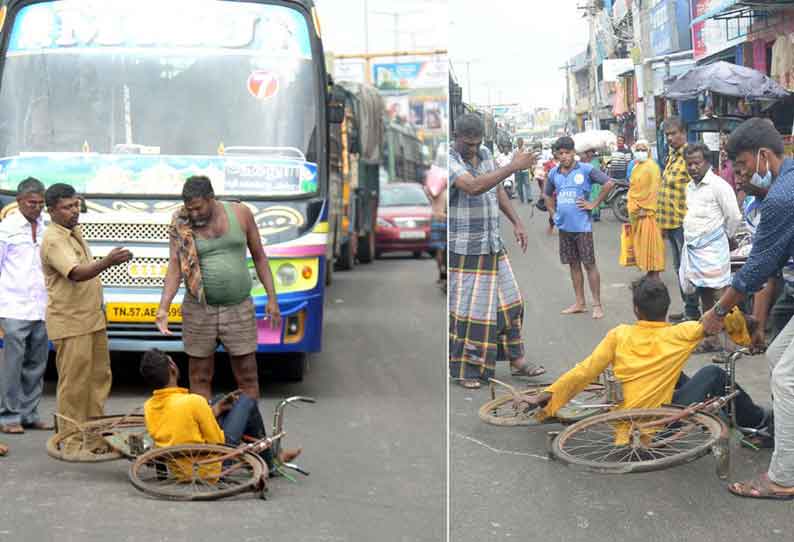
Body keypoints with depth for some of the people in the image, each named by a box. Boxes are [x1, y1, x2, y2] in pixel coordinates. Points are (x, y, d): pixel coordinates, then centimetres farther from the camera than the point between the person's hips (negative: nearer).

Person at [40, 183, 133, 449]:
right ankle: (73, 444, 3)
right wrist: (107, 262, -47)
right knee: (74, 385, -4)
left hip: (92, 319, 9)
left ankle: (96, 437, 24)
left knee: (99, 379, 14)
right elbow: (76, 274, -32)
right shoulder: (54, 240, -18)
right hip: (70, 324, -9)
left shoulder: (75, 231, 12)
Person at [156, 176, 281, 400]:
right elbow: (174, 268, -7)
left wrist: (272, 298, 1)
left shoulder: (241, 214, 0)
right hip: (199, 311, 0)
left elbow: (259, 257, 6)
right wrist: (163, 308, -20)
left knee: (247, 376, 5)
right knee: (200, 376, 7)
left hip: (239, 308, 0)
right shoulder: (181, 226, -2)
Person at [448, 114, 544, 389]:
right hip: (463, 249, -7)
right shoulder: (449, 160, -17)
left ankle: (517, 360, 21)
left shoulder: (484, 154, 7)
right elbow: (473, 187, -34)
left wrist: (517, 222, 13)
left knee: (507, 301, 11)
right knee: (466, 307, -1)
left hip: (492, 244, 8)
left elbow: (497, 190, 19)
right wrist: (514, 166, -32)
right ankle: (464, 369, 11)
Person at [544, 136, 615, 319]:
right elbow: (547, 195, 24)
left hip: (582, 225, -5)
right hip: (564, 226, 5)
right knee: (573, 264, 12)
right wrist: (553, 213, 12)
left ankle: (597, 304, 4)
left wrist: (594, 204, -10)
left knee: (589, 264, -2)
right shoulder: (554, 173, 8)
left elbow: (609, 183, -12)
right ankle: (579, 303, 20)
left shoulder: (585, 169, -8)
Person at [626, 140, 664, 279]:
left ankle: (655, 275, -5)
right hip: (637, 210, 9)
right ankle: (649, 273, 17)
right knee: (642, 242, 10)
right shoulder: (636, 167, 16)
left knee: (650, 241, -8)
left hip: (648, 211, -9)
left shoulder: (651, 166, -10)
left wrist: (645, 208, -20)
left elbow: (653, 190, -16)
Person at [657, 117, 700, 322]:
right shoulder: (671, 156, 15)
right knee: (679, 268, 16)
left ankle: (692, 311, 4)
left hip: (683, 222, -10)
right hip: (671, 222, 10)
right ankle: (688, 308, 25)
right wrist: (662, 220, 21)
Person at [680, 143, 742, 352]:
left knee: (716, 295, -10)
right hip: (692, 247, 8)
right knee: (703, 295, 12)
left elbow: (734, 217, -10)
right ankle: (708, 338, 19)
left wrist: (723, 238, 3)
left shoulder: (718, 186, -11)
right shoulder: (690, 187, 13)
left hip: (712, 249, -8)